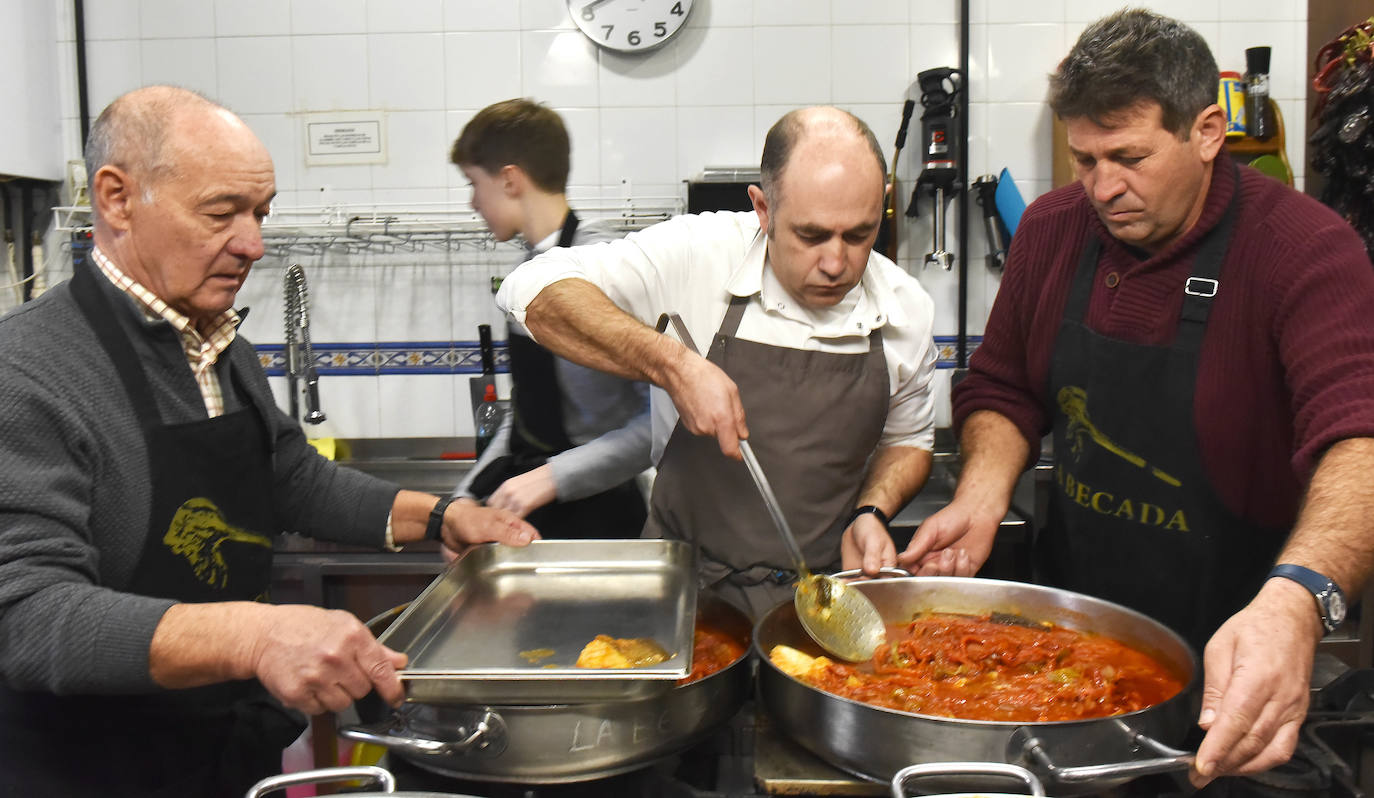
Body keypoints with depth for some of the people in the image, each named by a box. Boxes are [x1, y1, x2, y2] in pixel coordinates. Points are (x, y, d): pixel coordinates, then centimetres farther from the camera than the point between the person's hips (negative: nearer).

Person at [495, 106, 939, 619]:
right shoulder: (700, 254, -11)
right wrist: (671, 364, -25)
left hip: (827, 593, 2)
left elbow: (908, 439, 18)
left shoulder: (907, 308, 1)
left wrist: (873, 512, -4)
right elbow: (533, 292, -15)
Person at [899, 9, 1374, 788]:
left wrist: (1296, 598, -51)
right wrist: (983, 498, -13)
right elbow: (1002, 390, 6)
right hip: (1067, 625, 4)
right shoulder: (1052, 228, -3)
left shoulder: (1305, 249, -19)